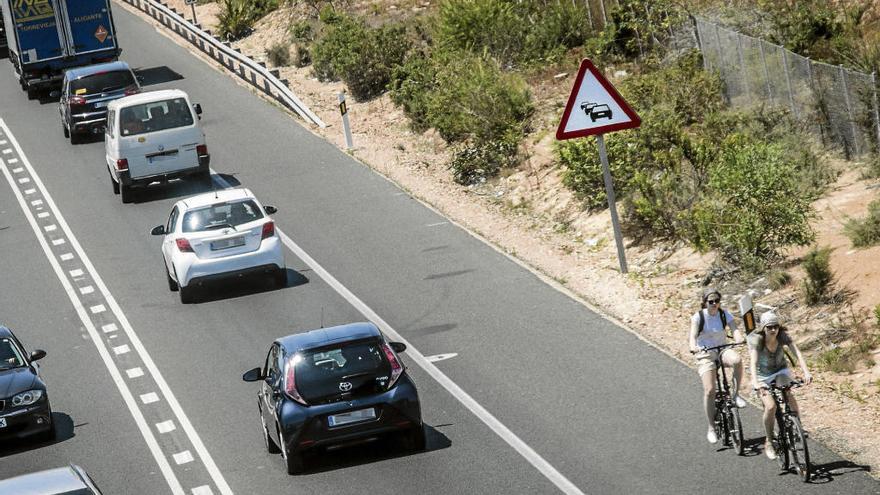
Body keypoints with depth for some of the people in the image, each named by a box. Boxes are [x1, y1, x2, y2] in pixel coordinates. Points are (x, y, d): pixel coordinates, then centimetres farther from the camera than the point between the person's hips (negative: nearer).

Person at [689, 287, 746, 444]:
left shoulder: (725, 314, -2)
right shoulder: (698, 316, -9)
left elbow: (734, 329, -17)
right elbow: (693, 335, -21)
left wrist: (739, 338, -40)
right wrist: (693, 347, -44)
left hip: (723, 350, 2)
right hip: (705, 354, -2)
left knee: (737, 360, -35)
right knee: (709, 390, -13)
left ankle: (736, 394, -15)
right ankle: (711, 428, -1)